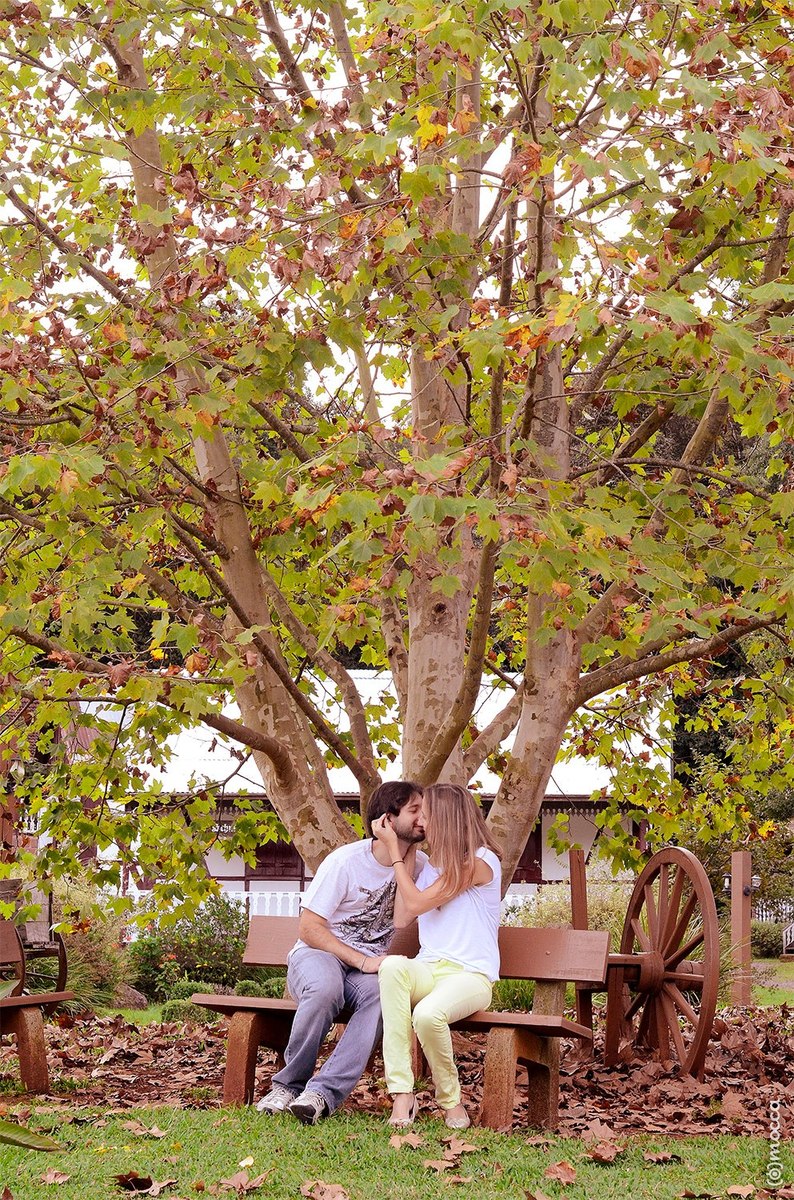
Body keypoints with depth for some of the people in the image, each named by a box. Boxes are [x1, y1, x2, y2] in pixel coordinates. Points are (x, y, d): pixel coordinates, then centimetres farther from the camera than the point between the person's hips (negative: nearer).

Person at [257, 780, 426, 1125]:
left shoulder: (417, 863, 7)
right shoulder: (346, 861, -9)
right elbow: (308, 929, -11)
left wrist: (404, 859, -11)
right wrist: (362, 960, -21)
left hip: (369, 964, 3)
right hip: (318, 954, -3)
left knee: (383, 993, -35)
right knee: (325, 989, -40)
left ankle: (322, 1092, -39)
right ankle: (289, 1083, -20)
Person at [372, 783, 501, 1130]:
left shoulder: (480, 861, -4)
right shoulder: (433, 865, 23)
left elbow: (416, 903, -6)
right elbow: (402, 918, 12)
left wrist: (394, 850, 2)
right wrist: (403, 853, 16)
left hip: (470, 974, -6)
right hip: (428, 970, 6)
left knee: (428, 1014, -39)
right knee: (392, 965, -33)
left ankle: (451, 1102, -10)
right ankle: (402, 1094, -36)